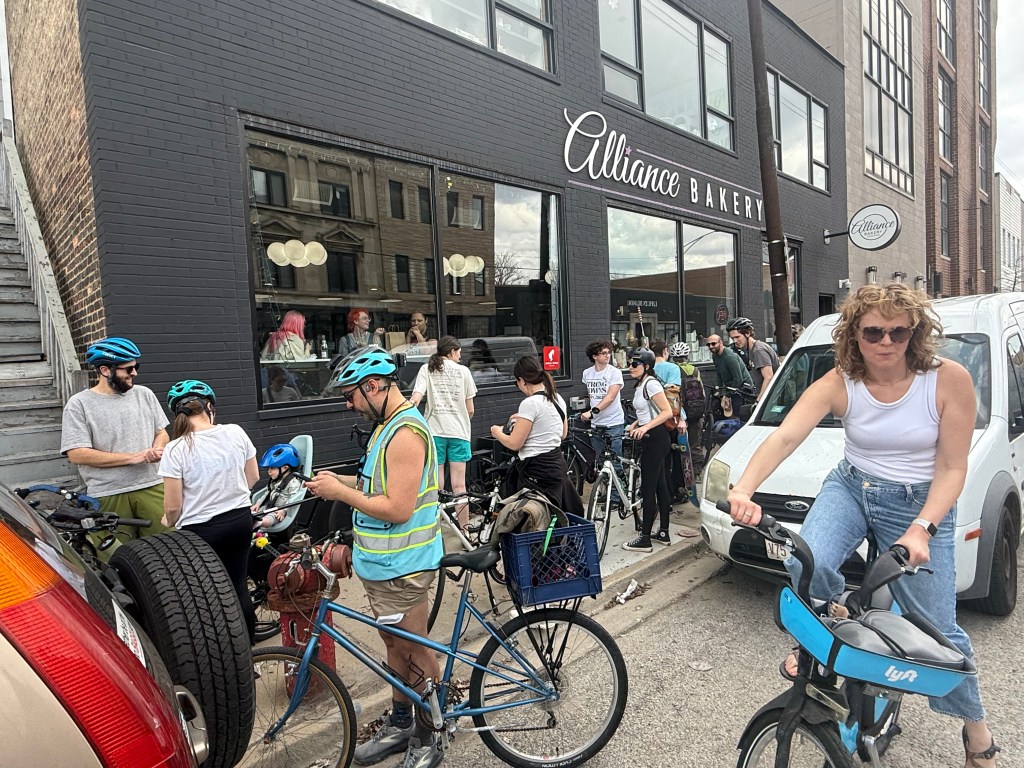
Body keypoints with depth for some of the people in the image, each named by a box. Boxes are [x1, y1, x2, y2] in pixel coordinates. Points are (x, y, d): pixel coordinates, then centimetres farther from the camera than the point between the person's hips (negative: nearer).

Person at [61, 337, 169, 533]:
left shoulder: (144, 394, 9)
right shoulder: (79, 404, -2)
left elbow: (161, 432, 17)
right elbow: (77, 455, -9)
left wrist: (156, 450, -7)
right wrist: (133, 457, -13)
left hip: (151, 487, 3)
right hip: (108, 495, -2)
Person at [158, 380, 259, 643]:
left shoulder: (176, 450, -16)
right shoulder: (236, 432, -8)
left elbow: (173, 506, -13)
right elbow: (253, 478, 5)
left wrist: (169, 521, 10)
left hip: (201, 529, -4)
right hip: (241, 520, 4)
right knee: (238, 585, 19)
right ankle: (248, 644, 34)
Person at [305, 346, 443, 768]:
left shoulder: (405, 433, -23)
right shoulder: (388, 424, 9)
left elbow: (398, 509, -27)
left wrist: (340, 492, -18)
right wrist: (343, 481, 4)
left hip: (400, 568, -10)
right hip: (383, 563, 10)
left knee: (416, 653, 7)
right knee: (395, 646, 22)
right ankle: (400, 725, 39)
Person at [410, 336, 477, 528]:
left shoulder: (426, 369, 5)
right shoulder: (463, 371, 5)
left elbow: (416, 398, -12)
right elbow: (470, 410, 6)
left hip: (434, 430, 0)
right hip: (458, 432, 0)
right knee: (459, 485, 3)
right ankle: (464, 530, 7)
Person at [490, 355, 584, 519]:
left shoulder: (530, 403, -17)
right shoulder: (557, 398, 8)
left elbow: (514, 443, -16)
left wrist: (497, 432, 6)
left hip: (537, 470, -9)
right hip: (558, 464, 9)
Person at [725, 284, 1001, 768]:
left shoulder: (949, 380, -16)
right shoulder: (839, 384, -15)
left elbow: (952, 468, -11)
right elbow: (783, 438, -29)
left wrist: (921, 528, -25)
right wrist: (743, 490, -45)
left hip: (920, 504, 0)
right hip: (850, 489, 1)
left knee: (935, 627, 4)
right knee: (808, 564, -29)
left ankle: (975, 727, 35)